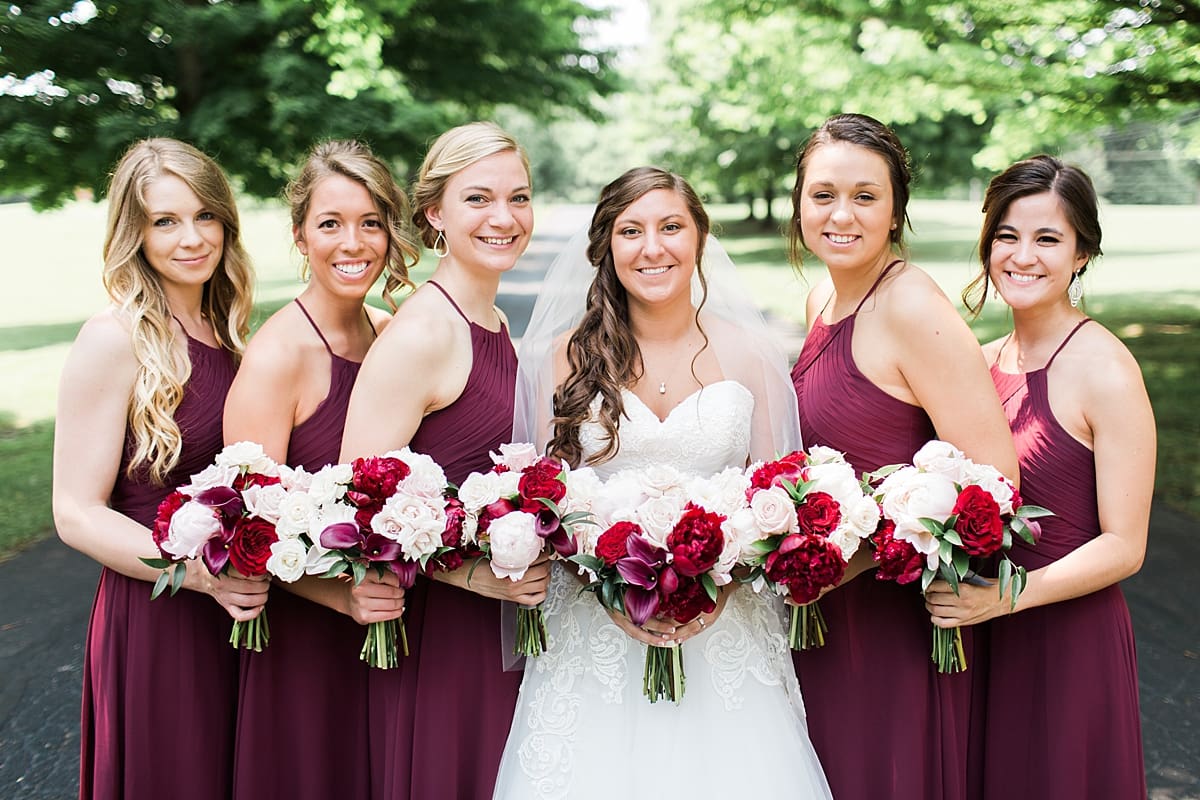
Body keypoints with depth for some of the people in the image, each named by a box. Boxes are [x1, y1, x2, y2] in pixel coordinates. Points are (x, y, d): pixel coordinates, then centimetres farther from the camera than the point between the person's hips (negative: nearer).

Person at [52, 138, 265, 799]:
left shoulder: (225, 330, 6)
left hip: (240, 612, 7)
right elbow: (77, 514, -16)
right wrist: (201, 571, -28)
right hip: (154, 616, -7)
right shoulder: (115, 340, -15)